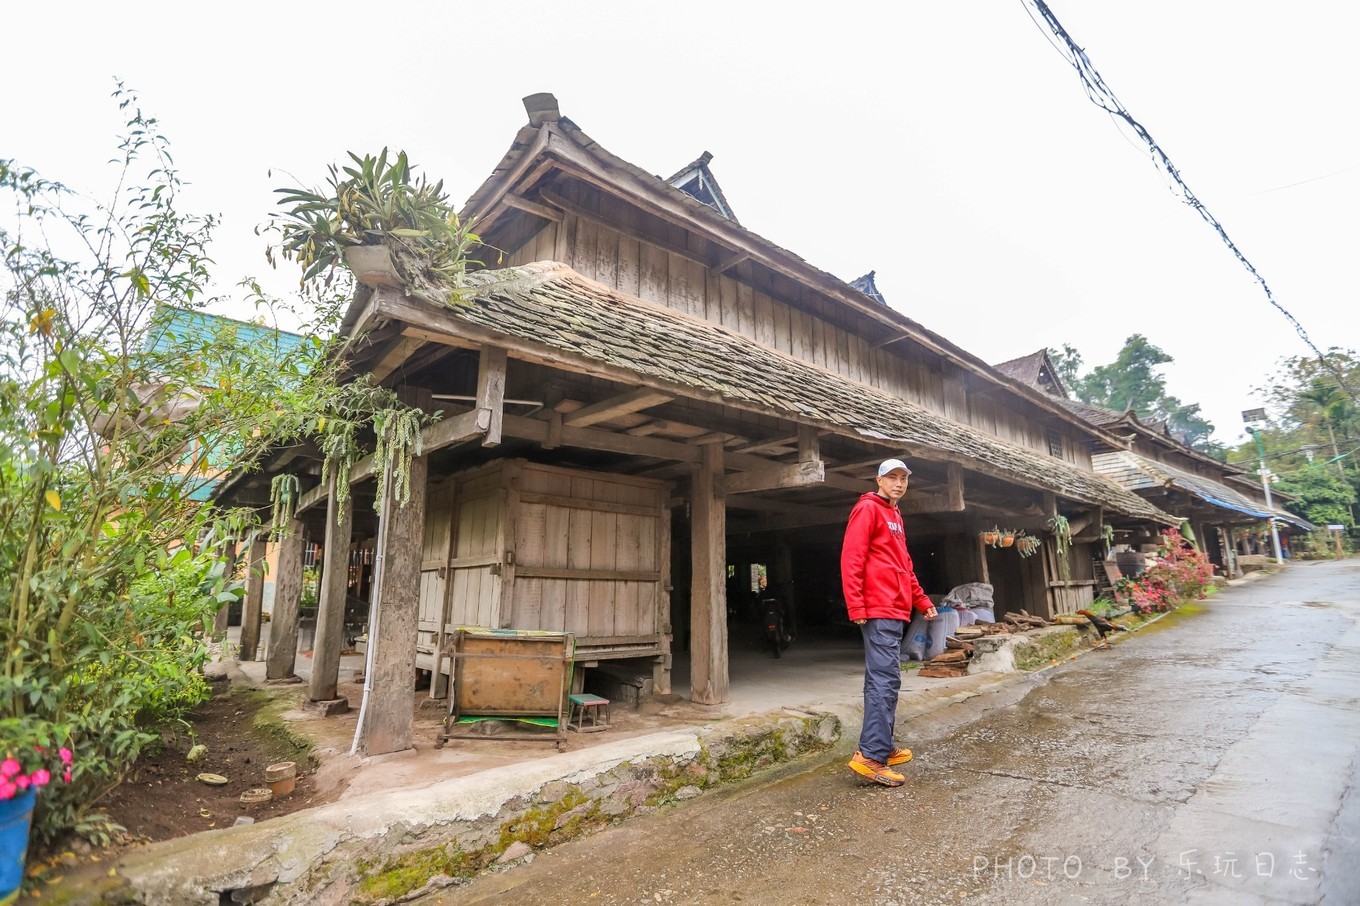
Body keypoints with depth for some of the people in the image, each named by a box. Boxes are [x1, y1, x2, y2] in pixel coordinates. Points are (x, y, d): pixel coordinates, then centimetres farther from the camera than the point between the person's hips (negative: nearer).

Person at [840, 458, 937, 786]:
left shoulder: (895, 515, 21)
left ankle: (883, 747, 21)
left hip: (896, 612, 10)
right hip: (879, 612, -9)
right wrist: (856, 607, -20)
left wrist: (922, 601, 26)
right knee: (885, 680, -11)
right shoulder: (868, 509, -7)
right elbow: (851, 559, -15)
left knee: (883, 680, 13)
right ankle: (871, 756, -7)